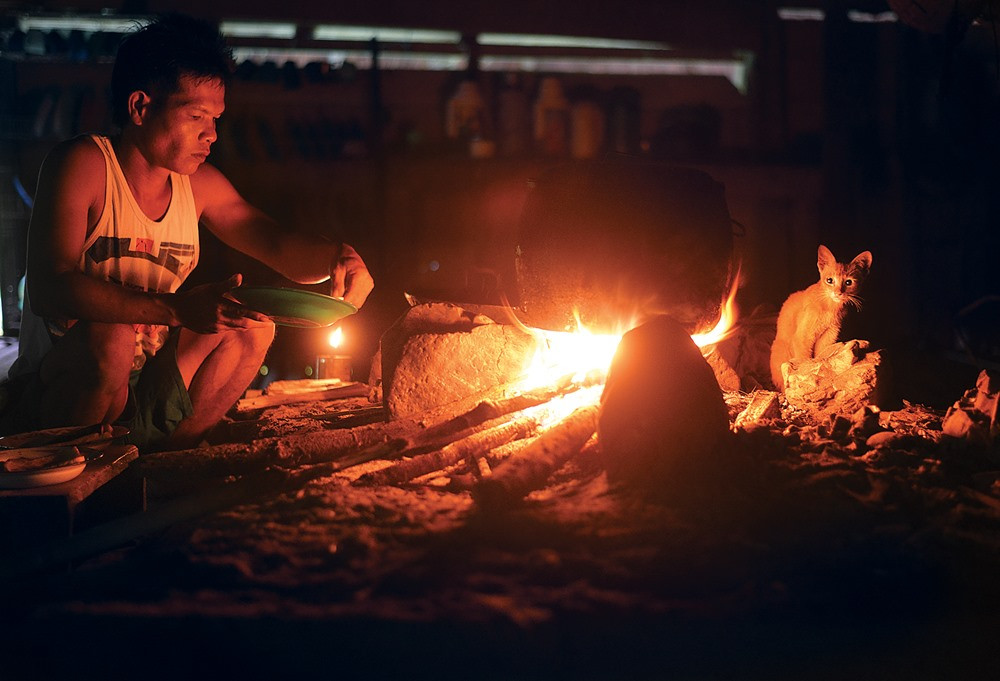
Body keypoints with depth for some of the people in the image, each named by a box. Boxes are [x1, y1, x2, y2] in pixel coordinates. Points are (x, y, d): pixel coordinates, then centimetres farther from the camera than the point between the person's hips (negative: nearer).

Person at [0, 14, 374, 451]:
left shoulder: (199, 184, 4)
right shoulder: (82, 165, -16)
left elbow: (278, 246, 11)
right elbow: (49, 289, -28)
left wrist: (339, 258, -14)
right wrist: (178, 310, -38)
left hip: (145, 388, 7)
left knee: (253, 328, -4)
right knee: (111, 337, -34)